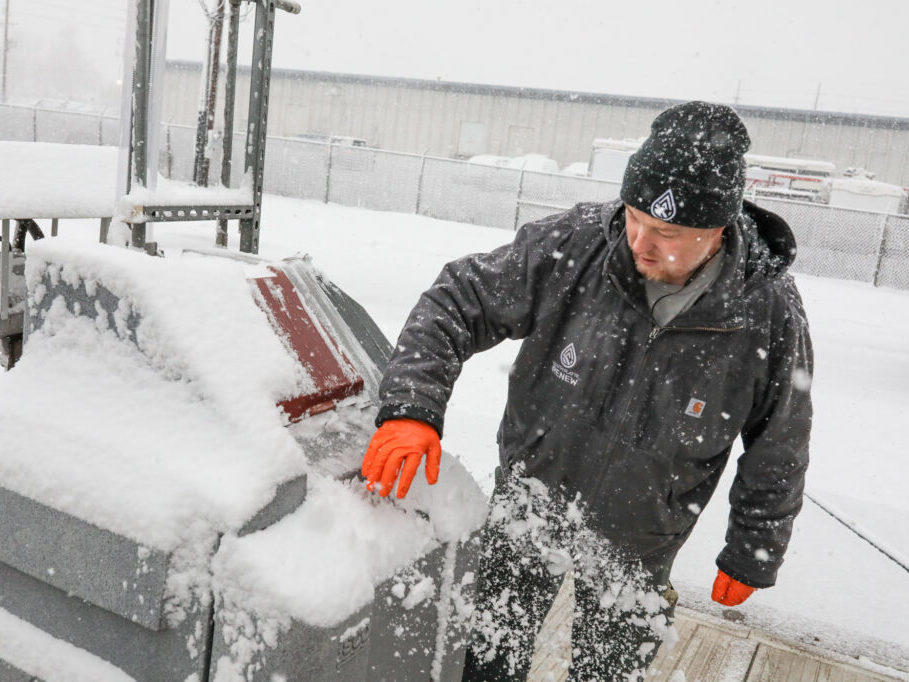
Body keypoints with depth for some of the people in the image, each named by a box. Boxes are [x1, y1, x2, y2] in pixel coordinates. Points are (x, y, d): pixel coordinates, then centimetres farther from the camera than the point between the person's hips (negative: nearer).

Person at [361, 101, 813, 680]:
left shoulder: (771, 316, -23)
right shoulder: (573, 246, -24)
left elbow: (778, 454, -8)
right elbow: (458, 300, -16)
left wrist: (753, 557, 3)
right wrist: (411, 405, -30)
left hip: (636, 543, 0)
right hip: (530, 498, 1)